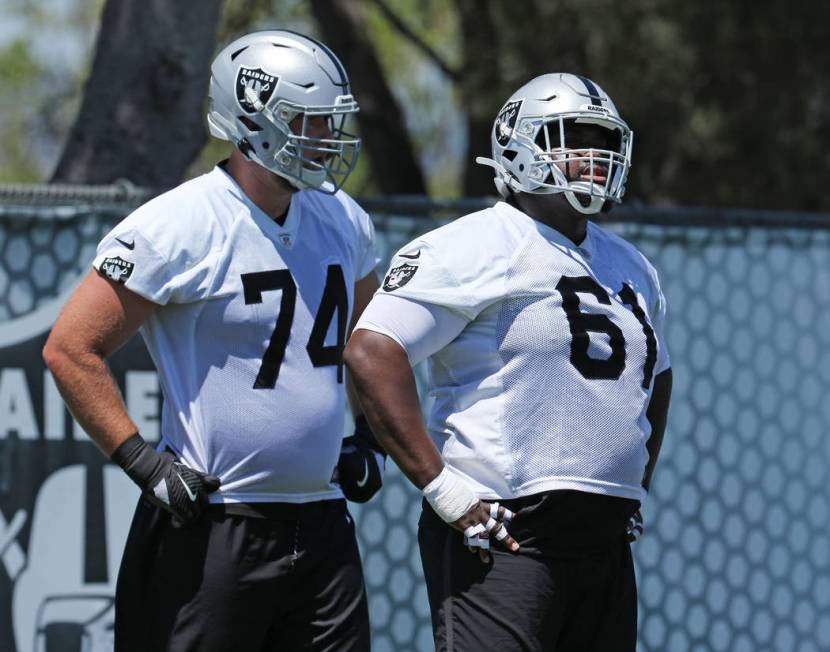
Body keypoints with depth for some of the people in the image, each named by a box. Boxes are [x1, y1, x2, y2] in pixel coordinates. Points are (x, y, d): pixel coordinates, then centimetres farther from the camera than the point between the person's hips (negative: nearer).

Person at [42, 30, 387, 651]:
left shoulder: (342, 222, 10)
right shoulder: (182, 227, -12)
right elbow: (71, 349, -11)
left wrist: (370, 438, 18)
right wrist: (144, 462, -14)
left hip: (322, 526, 7)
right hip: (215, 526, -7)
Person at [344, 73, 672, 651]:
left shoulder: (630, 268, 19)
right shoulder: (479, 249, -7)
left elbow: (656, 376, 36)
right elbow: (372, 352, -16)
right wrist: (445, 490, -18)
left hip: (607, 543, 8)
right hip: (498, 538, -8)